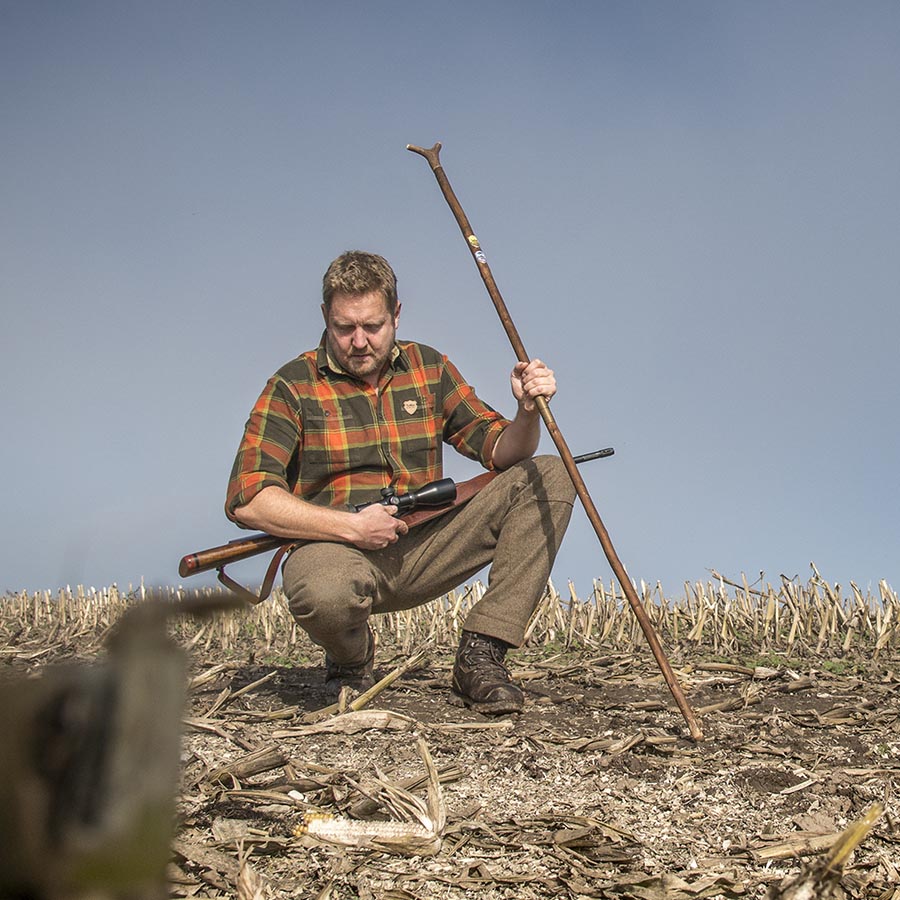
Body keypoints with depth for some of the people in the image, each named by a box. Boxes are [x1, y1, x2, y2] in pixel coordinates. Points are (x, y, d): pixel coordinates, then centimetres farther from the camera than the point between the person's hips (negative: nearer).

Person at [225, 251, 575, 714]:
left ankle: (480, 655, -13)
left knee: (549, 477, -9)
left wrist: (528, 411, -17)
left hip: (424, 551, 4)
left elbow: (500, 451, 5)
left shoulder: (430, 368, 8)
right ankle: (351, 659, 0)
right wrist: (352, 527, -21)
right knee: (324, 594, -42)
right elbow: (246, 501, -14)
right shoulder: (293, 386, -5)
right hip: (336, 549, -4)